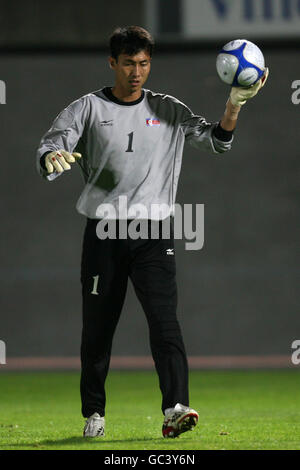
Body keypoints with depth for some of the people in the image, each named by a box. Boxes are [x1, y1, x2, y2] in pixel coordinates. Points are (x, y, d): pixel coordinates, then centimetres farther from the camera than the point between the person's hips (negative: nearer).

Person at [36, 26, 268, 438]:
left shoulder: (168, 110, 11)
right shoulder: (88, 108, 5)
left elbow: (216, 141, 9)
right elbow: (48, 149, -4)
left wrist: (234, 106, -9)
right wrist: (53, 159, -29)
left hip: (154, 234, 0)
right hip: (104, 233, 0)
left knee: (164, 319, -16)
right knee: (97, 327, 4)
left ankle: (175, 409, -26)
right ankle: (94, 413, 18)